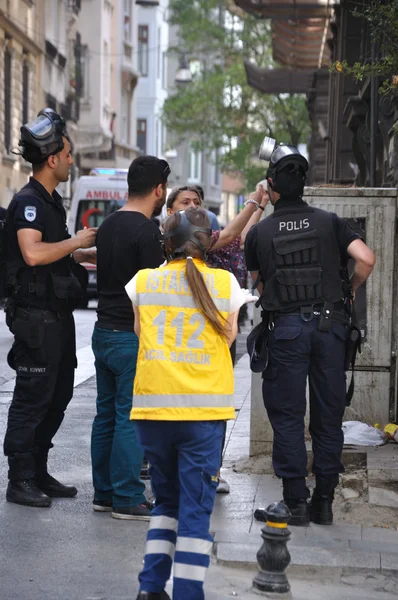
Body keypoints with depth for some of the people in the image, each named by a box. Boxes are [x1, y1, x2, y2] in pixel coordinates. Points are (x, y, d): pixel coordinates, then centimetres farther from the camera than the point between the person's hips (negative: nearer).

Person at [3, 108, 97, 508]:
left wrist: (86, 254, 20)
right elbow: (33, 253, -29)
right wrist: (76, 242, -17)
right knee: (32, 398, -4)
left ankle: (38, 474, 23)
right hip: (36, 316, -10)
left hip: (58, 315, 10)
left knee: (58, 395, 14)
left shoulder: (50, 201, 17)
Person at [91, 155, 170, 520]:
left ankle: (104, 493, 20)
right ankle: (127, 499, 2)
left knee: (107, 415, 13)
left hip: (104, 332, 9)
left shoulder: (108, 225, 10)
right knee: (132, 418, -3)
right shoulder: (147, 230, -15)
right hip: (133, 336, -9)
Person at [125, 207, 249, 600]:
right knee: (196, 507, 4)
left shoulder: (144, 281, 5)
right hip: (204, 407, -2)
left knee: (166, 499, 18)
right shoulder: (225, 282, 2)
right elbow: (229, 336, 10)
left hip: (152, 405, 2)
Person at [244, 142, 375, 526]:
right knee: (328, 415, 8)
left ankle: (295, 503, 3)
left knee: (287, 417, 5)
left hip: (285, 328, -1)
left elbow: (258, 285, 11)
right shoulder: (329, 223, 4)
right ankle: (324, 502, 12)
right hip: (329, 323, 1)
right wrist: (350, 292, 9)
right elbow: (366, 259, -8)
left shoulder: (259, 232, 4)